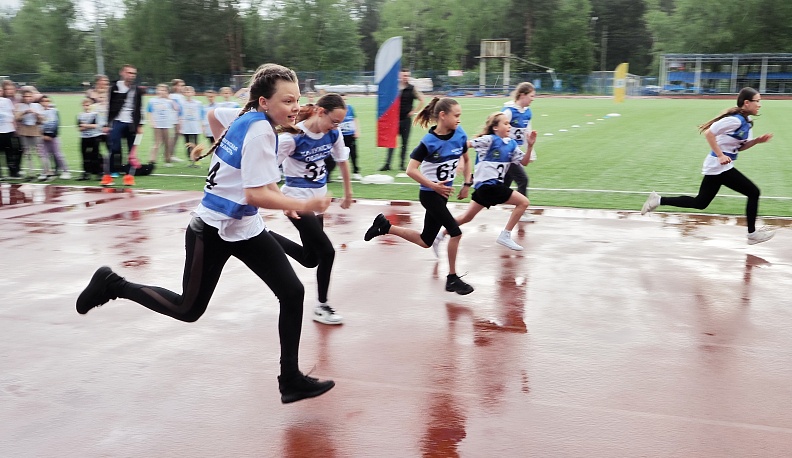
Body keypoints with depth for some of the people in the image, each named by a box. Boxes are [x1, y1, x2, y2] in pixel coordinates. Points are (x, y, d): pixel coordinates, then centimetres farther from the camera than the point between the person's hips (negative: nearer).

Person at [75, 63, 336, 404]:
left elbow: (214, 114, 22)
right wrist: (302, 206, -31)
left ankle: (291, 380, 8)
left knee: (292, 292, 0)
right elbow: (256, 195, -30)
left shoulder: (246, 116, 2)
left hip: (245, 228, 9)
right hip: (212, 231, -9)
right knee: (188, 309, 8)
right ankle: (112, 285, 27)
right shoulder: (260, 131, -24)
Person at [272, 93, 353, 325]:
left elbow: (342, 161, 14)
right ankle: (321, 307, 10)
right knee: (326, 252, -7)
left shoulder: (333, 134, -4)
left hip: (318, 199, 7)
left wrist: (348, 193, 20)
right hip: (297, 201, -7)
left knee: (311, 258, 10)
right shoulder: (293, 136, -21)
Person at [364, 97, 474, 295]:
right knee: (455, 232, -12)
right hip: (430, 194, -7)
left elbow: (466, 160, 14)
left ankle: (385, 226, 27)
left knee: (426, 241, 13)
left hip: (443, 193, 7)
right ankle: (452, 279, 3)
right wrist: (434, 186, -22)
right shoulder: (429, 142, -20)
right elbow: (411, 170, -20)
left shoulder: (460, 135, -3)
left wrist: (467, 184, 6)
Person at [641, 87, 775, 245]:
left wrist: (757, 141, 0)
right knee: (753, 192, -1)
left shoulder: (747, 122, 11)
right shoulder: (735, 120, -18)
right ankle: (752, 234, 10)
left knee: (699, 203, 12)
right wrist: (720, 155, -24)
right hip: (720, 167, -9)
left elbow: (740, 147, 17)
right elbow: (709, 133, -22)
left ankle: (658, 200, 11)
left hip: (716, 168, 9)